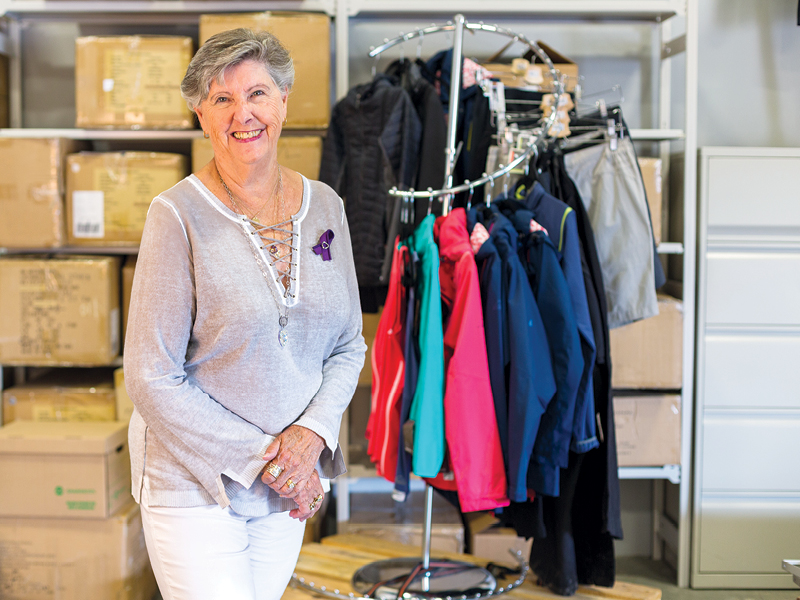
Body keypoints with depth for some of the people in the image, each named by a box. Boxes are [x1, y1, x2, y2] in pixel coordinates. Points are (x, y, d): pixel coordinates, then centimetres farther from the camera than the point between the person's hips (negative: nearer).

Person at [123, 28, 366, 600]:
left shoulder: (325, 207, 1)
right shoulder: (179, 215, -14)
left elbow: (349, 345, 7)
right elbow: (153, 380, -15)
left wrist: (312, 433, -10)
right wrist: (261, 457, -15)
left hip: (290, 486, 5)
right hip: (193, 485, -4)